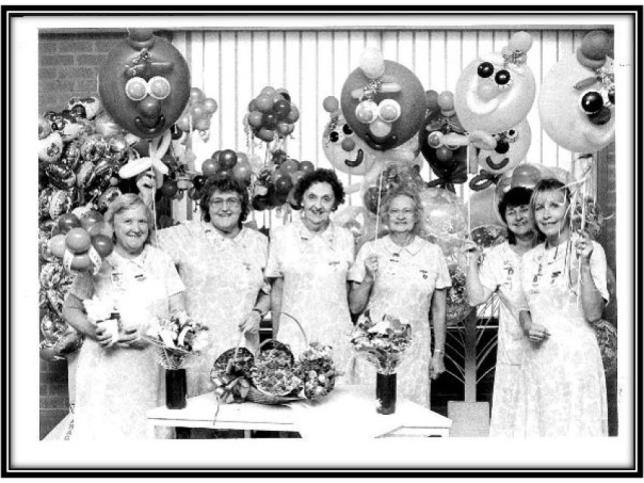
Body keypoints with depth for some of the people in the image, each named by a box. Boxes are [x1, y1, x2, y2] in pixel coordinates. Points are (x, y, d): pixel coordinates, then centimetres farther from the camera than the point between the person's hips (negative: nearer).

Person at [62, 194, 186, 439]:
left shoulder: (160, 260, 7)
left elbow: (179, 313, 4)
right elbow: (70, 308, 7)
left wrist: (150, 332, -12)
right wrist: (92, 330, -12)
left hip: (152, 366, 1)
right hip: (105, 367, -1)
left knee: (150, 430, 0)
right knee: (104, 430, -2)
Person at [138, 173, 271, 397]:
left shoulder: (259, 242, 9)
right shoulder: (187, 235, 0)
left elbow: (269, 291, 17)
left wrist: (258, 312, 0)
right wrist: (146, 201, -16)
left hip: (242, 349, 3)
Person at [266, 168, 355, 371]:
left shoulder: (345, 238, 2)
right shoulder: (281, 236, -1)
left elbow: (350, 291, 11)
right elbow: (277, 288, 5)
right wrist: (275, 336, 5)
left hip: (336, 339, 1)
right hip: (293, 338, -1)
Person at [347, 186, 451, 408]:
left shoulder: (433, 253, 4)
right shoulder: (370, 250, 1)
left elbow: (438, 310, 9)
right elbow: (354, 307, 2)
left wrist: (439, 353, 8)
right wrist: (368, 278, -13)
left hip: (414, 351, 1)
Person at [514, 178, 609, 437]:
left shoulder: (590, 250, -6)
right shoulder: (529, 258, 9)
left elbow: (593, 314, -12)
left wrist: (584, 265, -21)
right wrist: (528, 327, -2)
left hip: (575, 358, -5)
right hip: (536, 360, 5)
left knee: (575, 427, 3)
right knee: (534, 427, 10)